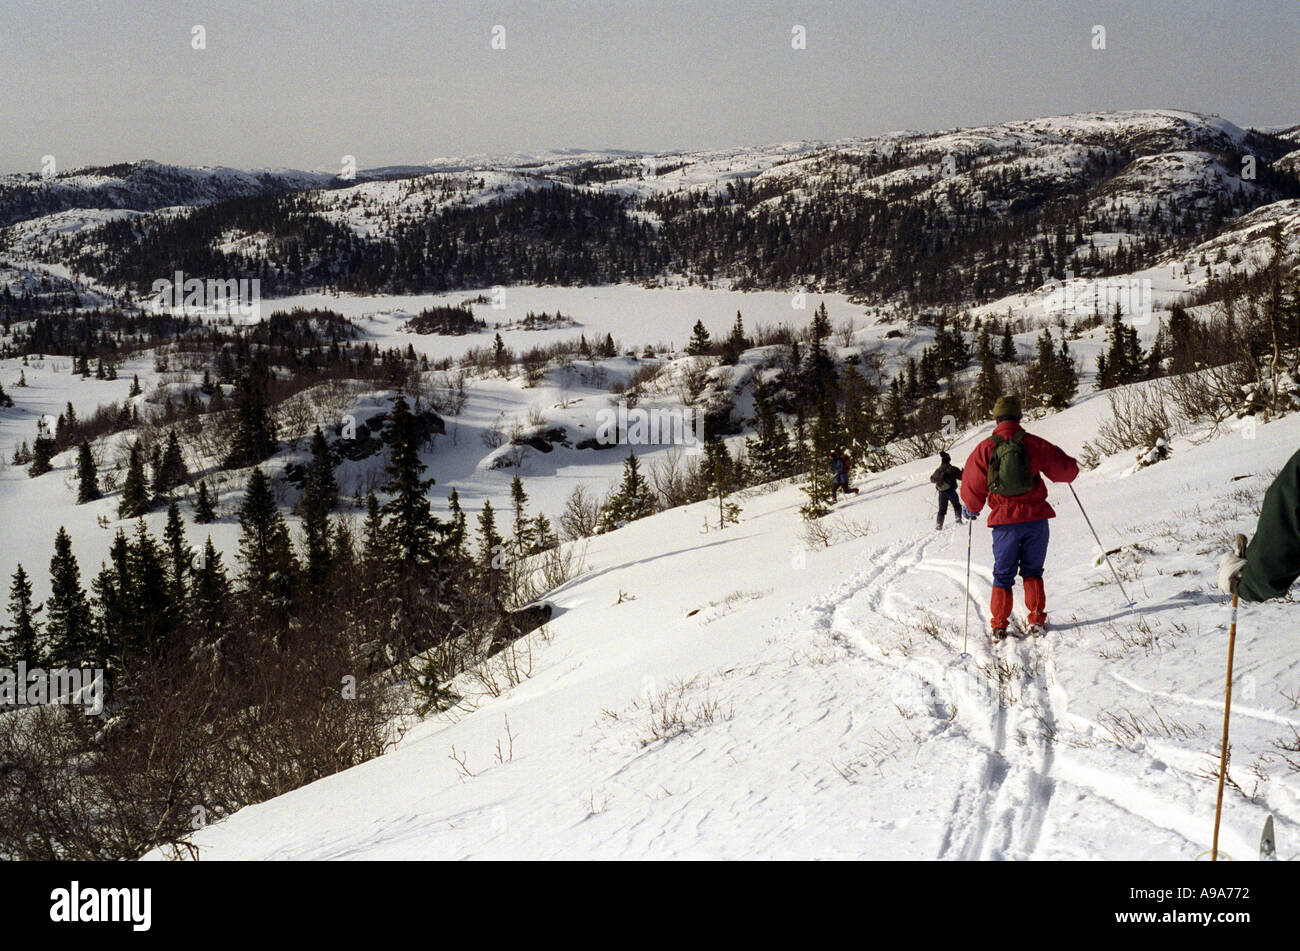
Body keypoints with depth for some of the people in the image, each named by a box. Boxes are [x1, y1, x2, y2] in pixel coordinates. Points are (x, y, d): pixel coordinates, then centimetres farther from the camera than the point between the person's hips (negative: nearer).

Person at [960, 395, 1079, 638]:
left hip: (1004, 522, -1)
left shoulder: (984, 449, -5)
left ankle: (999, 625, 7)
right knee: (1032, 571, 15)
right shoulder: (1033, 444, -3)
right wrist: (1069, 468, 31)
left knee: (1003, 575, 11)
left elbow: (973, 486, 0)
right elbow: (1066, 469, 6)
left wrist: (971, 509, 20)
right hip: (1035, 518, 1)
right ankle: (1037, 620, 10)